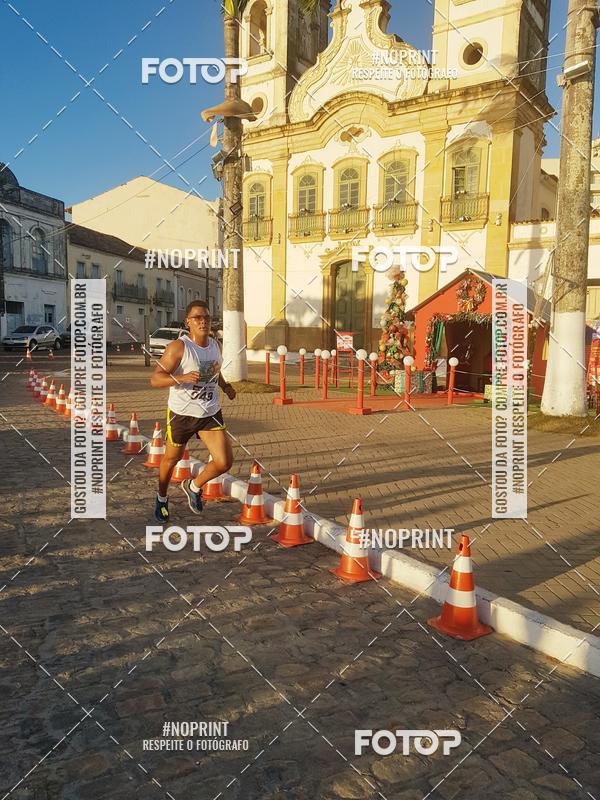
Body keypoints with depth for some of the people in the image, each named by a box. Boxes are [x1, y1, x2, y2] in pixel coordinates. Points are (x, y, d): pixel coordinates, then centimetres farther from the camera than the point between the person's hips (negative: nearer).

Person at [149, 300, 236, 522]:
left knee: (224, 462, -7)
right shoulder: (178, 347, -18)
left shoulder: (215, 345, 3)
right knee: (171, 458, 16)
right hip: (181, 413, -4)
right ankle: (162, 498, 45)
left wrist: (225, 386, 7)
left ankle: (194, 487, 24)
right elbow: (155, 380, -22)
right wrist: (181, 378, -37)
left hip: (210, 413, 4)